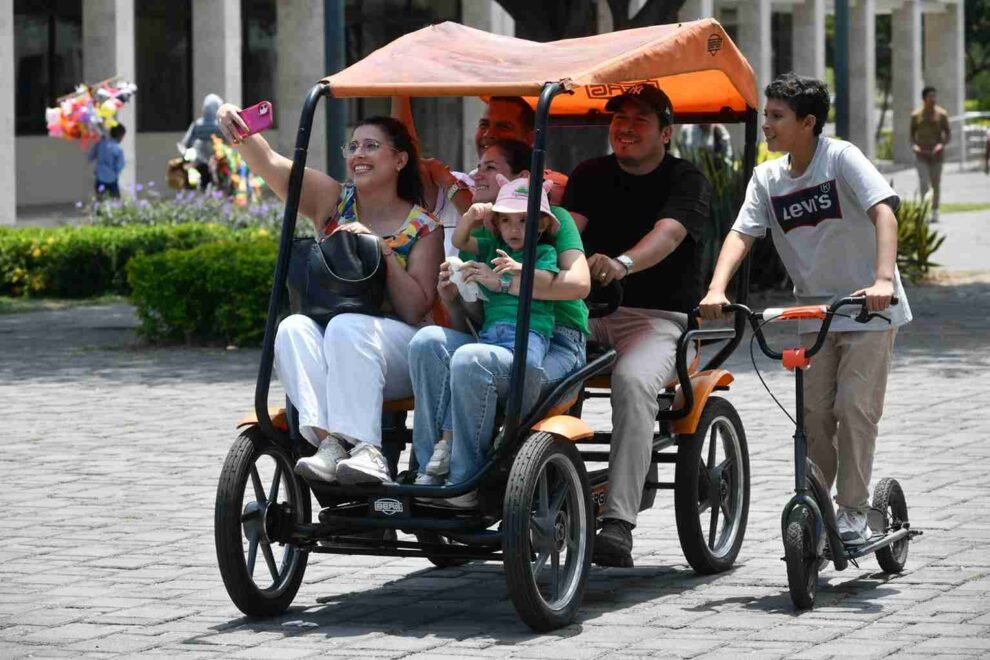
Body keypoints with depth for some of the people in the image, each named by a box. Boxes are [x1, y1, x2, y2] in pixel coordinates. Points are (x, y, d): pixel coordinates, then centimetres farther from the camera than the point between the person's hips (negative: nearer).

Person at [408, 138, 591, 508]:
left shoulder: (553, 218, 5)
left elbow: (578, 283, -14)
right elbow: (466, 327, 21)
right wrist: (450, 299, -2)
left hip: (556, 346, -5)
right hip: (497, 339, 6)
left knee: (470, 360, -35)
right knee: (428, 340, -25)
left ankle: (464, 483, -24)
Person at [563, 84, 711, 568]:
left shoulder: (687, 181, 1)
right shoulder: (590, 176, 16)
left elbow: (667, 234, -19)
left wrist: (621, 263, -40)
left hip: (661, 316, -4)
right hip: (588, 310, 4)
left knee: (632, 381, -35)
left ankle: (619, 523, -39)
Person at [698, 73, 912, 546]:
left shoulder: (842, 158, -14)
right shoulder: (767, 178, 1)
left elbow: (883, 212, -25)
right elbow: (741, 233, -7)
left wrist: (883, 279, -39)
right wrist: (717, 289, -25)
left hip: (869, 308, -5)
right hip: (815, 310, 5)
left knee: (854, 406, -10)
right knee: (813, 412, 1)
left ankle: (854, 512, -2)